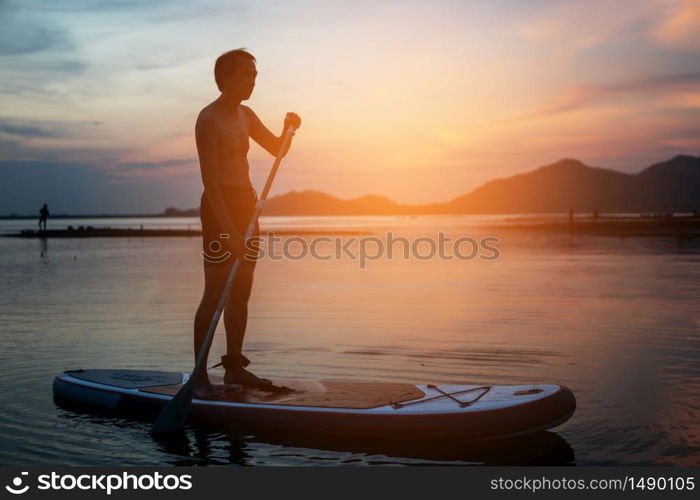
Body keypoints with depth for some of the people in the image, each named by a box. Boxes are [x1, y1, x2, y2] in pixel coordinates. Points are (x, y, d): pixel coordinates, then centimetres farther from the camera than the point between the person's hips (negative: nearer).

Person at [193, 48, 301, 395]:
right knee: (215, 294, -9)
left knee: (241, 292, 10)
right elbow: (209, 179, -19)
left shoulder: (246, 115, 15)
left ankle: (234, 367, 19)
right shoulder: (209, 119, -11)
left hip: (246, 204, 8)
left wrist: (289, 130, 0)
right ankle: (199, 376, -4)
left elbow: (277, 150, 23)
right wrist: (228, 231, -26)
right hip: (220, 206, -8)